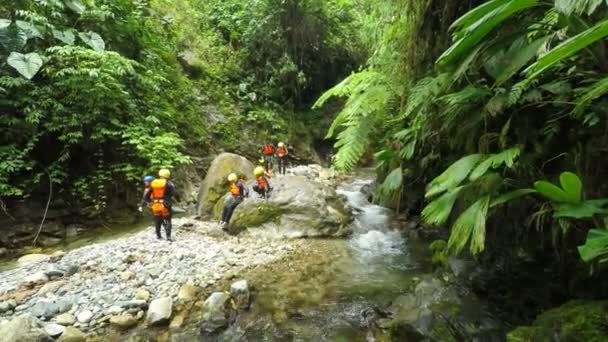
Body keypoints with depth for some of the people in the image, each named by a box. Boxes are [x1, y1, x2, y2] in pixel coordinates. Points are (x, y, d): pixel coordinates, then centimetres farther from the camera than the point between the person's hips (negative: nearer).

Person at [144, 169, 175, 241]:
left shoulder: (153, 183, 6)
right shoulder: (168, 183, -6)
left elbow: (147, 195, 8)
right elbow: (173, 192, -15)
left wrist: (150, 201, 24)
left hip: (155, 206, 4)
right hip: (165, 205, -4)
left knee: (157, 221, 18)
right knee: (167, 221, 1)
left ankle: (158, 235, 26)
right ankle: (168, 236, -8)